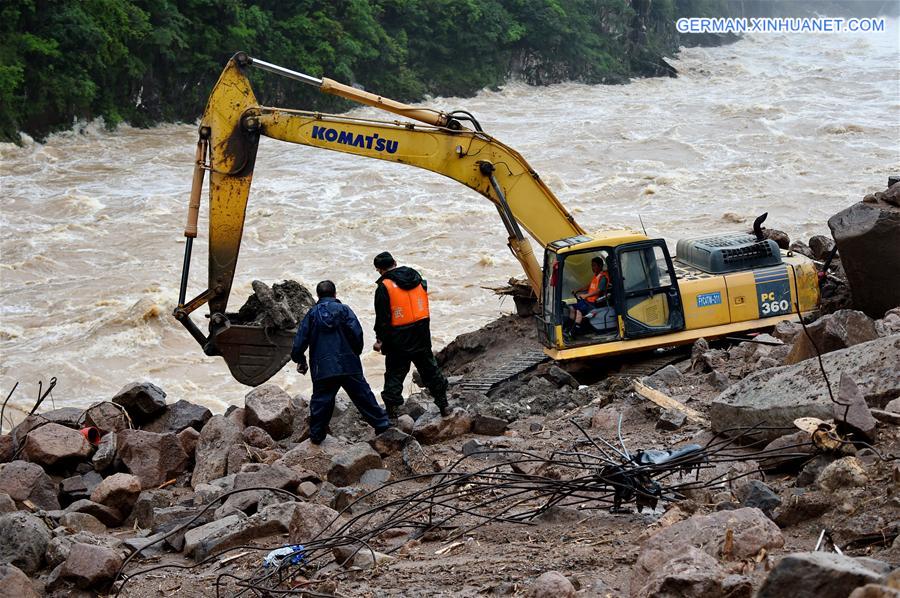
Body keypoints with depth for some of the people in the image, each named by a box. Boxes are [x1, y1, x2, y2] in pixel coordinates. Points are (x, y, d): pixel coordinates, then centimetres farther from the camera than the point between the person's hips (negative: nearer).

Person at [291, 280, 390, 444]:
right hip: (349, 366, 0)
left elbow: (300, 340, 4)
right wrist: (356, 353, 10)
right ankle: (382, 425, 12)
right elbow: (357, 333, -7)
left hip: (322, 368, 0)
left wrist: (300, 361, 19)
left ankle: (316, 435, 12)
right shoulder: (344, 310, 1)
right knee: (363, 396, 8)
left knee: (320, 401, 10)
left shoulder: (312, 314, 5)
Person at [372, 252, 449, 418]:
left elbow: (383, 317, -14)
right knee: (429, 368, 17)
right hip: (421, 335, 5)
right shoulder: (416, 277, 5)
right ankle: (443, 405, 24)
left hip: (398, 339, -5)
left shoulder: (384, 287, -14)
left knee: (394, 374, 3)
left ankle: (391, 412, 1)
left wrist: (380, 339, -6)